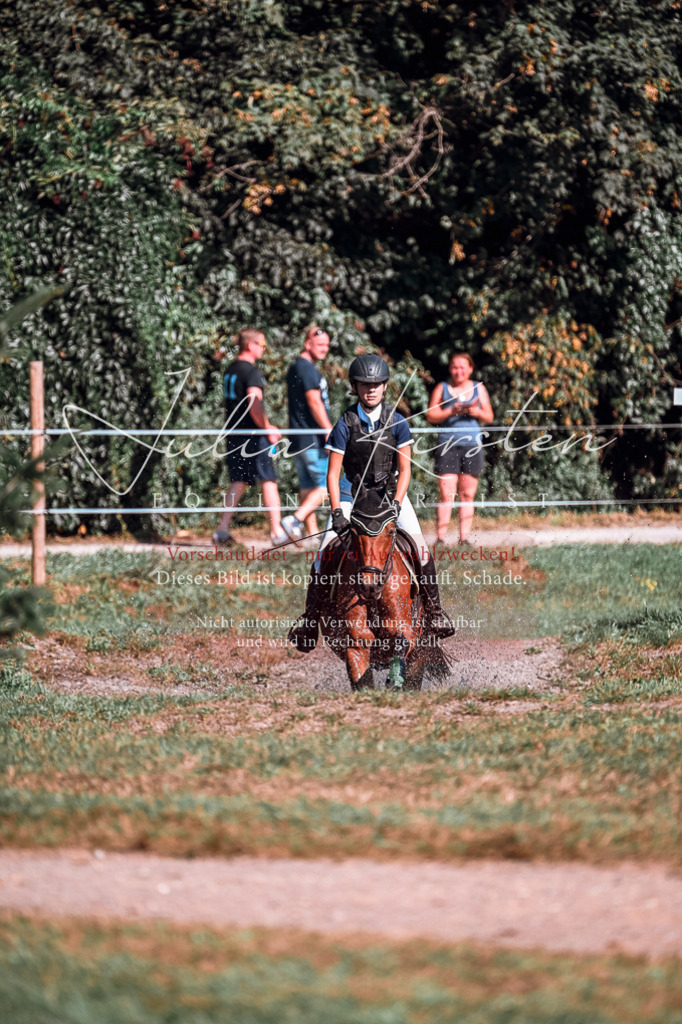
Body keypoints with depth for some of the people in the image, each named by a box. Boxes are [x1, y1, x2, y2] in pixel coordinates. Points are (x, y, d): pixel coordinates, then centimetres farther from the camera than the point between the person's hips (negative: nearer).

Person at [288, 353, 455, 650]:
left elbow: (405, 468, -5)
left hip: (391, 490, 1)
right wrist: (337, 512, -18)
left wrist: (396, 505, -17)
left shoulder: (396, 422, -7)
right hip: (353, 491, -1)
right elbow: (333, 473, -8)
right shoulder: (346, 424, -10)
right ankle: (310, 615, 3)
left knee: (418, 544, -16)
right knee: (326, 550, -12)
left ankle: (434, 609, -2)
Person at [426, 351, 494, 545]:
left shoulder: (478, 388, 13)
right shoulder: (442, 388, 6)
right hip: (448, 445, -3)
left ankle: (464, 537, 5)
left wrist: (476, 412, -9)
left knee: (468, 494, 2)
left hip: (472, 444, 3)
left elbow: (489, 417, 12)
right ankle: (441, 538, -9)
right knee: (447, 494, -9)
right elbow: (431, 416, 0)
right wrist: (452, 411, -15)